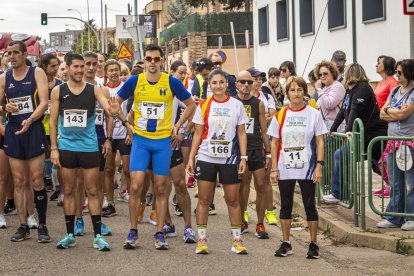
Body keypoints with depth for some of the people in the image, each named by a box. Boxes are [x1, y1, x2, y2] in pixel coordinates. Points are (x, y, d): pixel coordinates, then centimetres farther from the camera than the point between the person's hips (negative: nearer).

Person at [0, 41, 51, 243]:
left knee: (37, 181, -4)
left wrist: (29, 120, -25)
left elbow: (44, 103, -10)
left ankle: (42, 226, 6)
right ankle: (23, 227, 11)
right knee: (19, 182, 5)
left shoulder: (37, 73, 0)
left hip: (34, 130, -3)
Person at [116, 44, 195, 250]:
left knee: (160, 189, 4)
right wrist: (128, 124, 3)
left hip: (163, 141, 0)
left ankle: (160, 234, 12)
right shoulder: (134, 81, -3)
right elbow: (116, 103, 10)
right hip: (140, 140, 0)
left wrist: (177, 126, 2)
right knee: (136, 186, -7)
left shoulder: (172, 83, -5)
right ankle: (133, 232, 5)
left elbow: (191, 105, 8)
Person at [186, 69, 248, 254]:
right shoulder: (204, 105, 2)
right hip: (206, 158, 0)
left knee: (233, 200, 4)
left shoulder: (237, 105, 2)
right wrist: (191, 158, 0)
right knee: (204, 199, 1)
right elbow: (198, 133, 5)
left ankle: (237, 239, 12)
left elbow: (241, 133, 4)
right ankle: (202, 239, 9)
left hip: (230, 159, 0)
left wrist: (243, 157, -4)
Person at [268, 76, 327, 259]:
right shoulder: (280, 115, 4)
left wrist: (319, 165, -9)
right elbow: (275, 143, 6)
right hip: (285, 169, 2)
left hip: (307, 169, -2)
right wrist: (274, 168, 0)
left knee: (310, 206, 1)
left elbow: (319, 142, -1)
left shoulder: (314, 114, -1)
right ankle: (286, 244, 17)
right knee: (285, 206, 8)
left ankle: (313, 245, 10)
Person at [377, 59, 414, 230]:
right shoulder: (395, 91, 15)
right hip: (393, 143, 7)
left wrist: (388, 110, 1)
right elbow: (382, 114, 9)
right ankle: (394, 218, 17)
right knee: (395, 184, 11)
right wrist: (397, 114, -7)